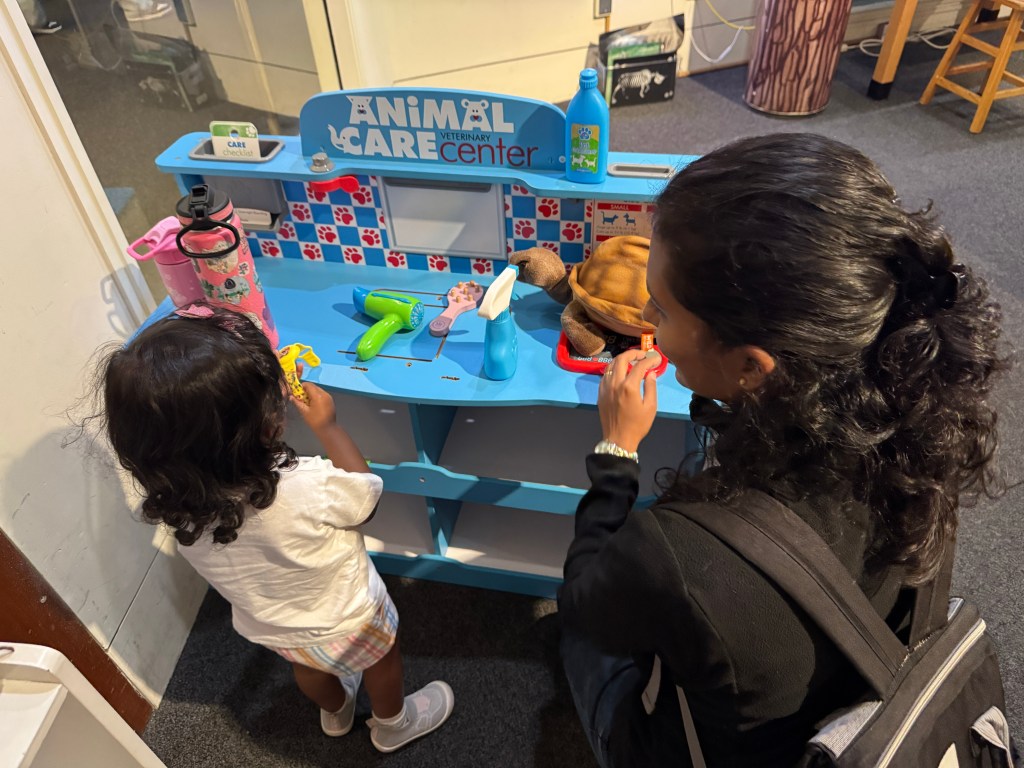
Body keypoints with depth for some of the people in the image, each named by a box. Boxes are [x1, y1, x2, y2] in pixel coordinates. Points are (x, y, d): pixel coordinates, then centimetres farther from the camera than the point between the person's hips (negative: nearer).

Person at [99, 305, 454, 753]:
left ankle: (335, 713, 65)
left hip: (266, 626, 5)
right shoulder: (304, 489, -44)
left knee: (308, 665, 35)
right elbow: (365, 493, -21)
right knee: (380, 659, 29)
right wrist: (326, 426, -13)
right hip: (346, 620, -4)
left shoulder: (173, 498, -28)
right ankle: (393, 724, 56)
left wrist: (270, 400, -11)